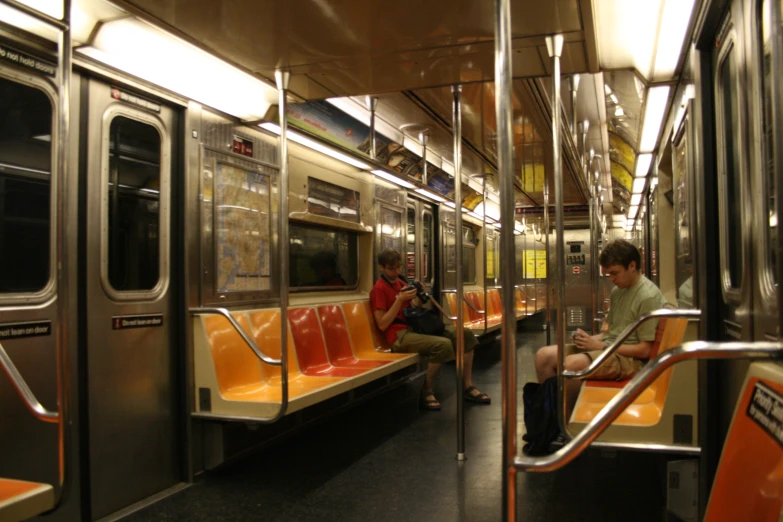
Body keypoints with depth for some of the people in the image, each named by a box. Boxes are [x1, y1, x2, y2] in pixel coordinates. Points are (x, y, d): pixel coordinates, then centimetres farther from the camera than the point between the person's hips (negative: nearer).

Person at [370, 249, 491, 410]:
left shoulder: (401, 282, 17)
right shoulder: (379, 289, -6)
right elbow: (382, 325, -14)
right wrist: (400, 299, -17)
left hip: (415, 327, 8)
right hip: (400, 335, -8)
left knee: (465, 334, -4)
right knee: (443, 344, -33)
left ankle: (468, 386, 3)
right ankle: (426, 391, -13)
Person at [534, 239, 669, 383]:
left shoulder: (648, 297, -13)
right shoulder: (617, 291, 13)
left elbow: (644, 350, -14)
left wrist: (601, 346, -14)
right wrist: (590, 339, -1)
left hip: (629, 358, -8)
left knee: (572, 363, -34)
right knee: (544, 355, -11)